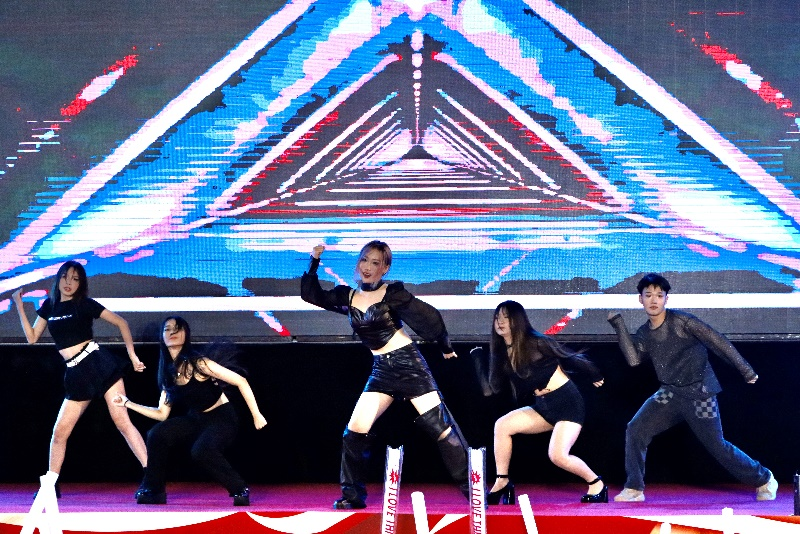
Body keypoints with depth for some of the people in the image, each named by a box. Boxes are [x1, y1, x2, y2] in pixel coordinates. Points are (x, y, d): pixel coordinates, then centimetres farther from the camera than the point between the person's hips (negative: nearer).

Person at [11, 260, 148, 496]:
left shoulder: (84, 304, 0)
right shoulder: (49, 306, 13)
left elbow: (121, 323, 1)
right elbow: (32, 337, 16)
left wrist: (132, 356, -5)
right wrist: (19, 305, 11)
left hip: (98, 363, -5)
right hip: (77, 375, 5)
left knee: (121, 420, -12)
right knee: (59, 432, 5)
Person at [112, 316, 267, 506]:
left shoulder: (198, 363, -20)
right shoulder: (168, 373, 1)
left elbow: (241, 381, -19)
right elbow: (162, 414, 7)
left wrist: (256, 416, -16)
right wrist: (128, 403, 3)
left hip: (223, 417, -7)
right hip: (196, 419, 7)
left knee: (201, 450, -34)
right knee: (157, 434, -13)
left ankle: (240, 490, -13)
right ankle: (153, 491, 2)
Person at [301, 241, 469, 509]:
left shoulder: (393, 293, -8)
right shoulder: (347, 297, 7)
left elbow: (430, 317, -2)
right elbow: (311, 294, 10)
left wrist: (446, 348, 7)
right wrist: (314, 262, -2)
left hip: (409, 364, -5)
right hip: (381, 371, 5)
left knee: (441, 428, -6)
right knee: (355, 432, -5)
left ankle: (472, 487, 3)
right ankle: (353, 495, 7)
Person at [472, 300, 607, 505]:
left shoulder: (536, 343, -14)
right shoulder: (502, 352, 7)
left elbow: (569, 358, -4)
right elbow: (491, 388, 3)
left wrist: (595, 375, 5)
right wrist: (479, 358, 5)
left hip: (568, 402, -7)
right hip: (543, 407, 7)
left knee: (557, 455, -20)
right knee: (502, 425, -11)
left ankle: (597, 484, 6)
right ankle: (502, 483, -2)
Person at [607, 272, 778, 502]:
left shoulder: (681, 320, -11)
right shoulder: (643, 334, 7)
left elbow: (717, 341, -10)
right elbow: (633, 359, -10)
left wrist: (744, 369, -11)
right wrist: (618, 324, -11)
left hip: (699, 394, -5)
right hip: (670, 394, 5)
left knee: (717, 446, -2)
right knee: (635, 429, -7)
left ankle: (764, 480, 19)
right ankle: (634, 489, 1)